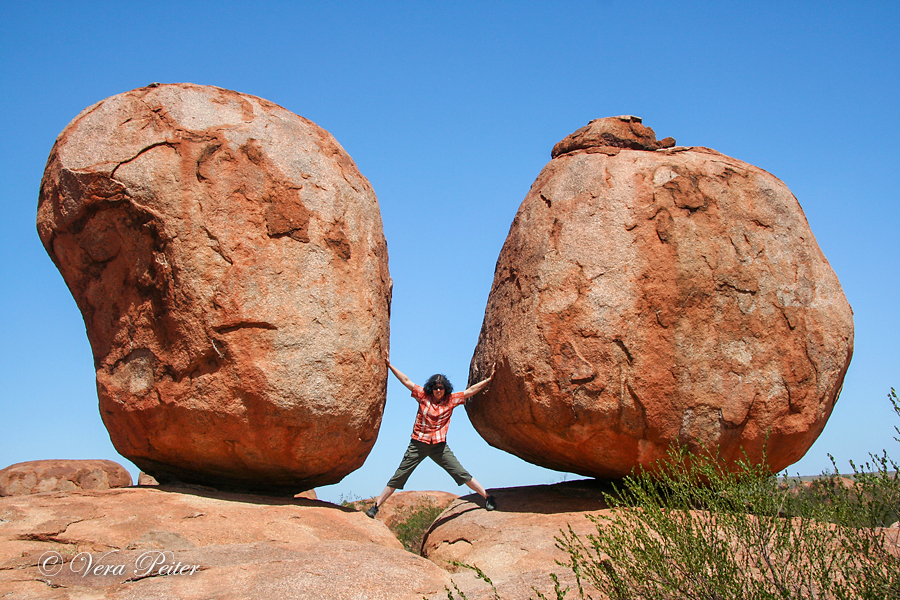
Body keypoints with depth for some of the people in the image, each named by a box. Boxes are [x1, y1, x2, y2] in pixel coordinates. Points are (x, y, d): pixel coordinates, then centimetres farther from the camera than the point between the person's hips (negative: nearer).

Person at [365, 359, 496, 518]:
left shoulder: (451, 400, 3)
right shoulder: (424, 395, 1)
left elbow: (471, 390, 7)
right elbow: (406, 381, 5)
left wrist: (488, 380, 5)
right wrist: (390, 366, 9)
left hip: (439, 445, 1)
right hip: (418, 444, 0)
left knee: (461, 473, -2)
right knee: (399, 477, 0)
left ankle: (487, 497, 6)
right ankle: (376, 506, 5)